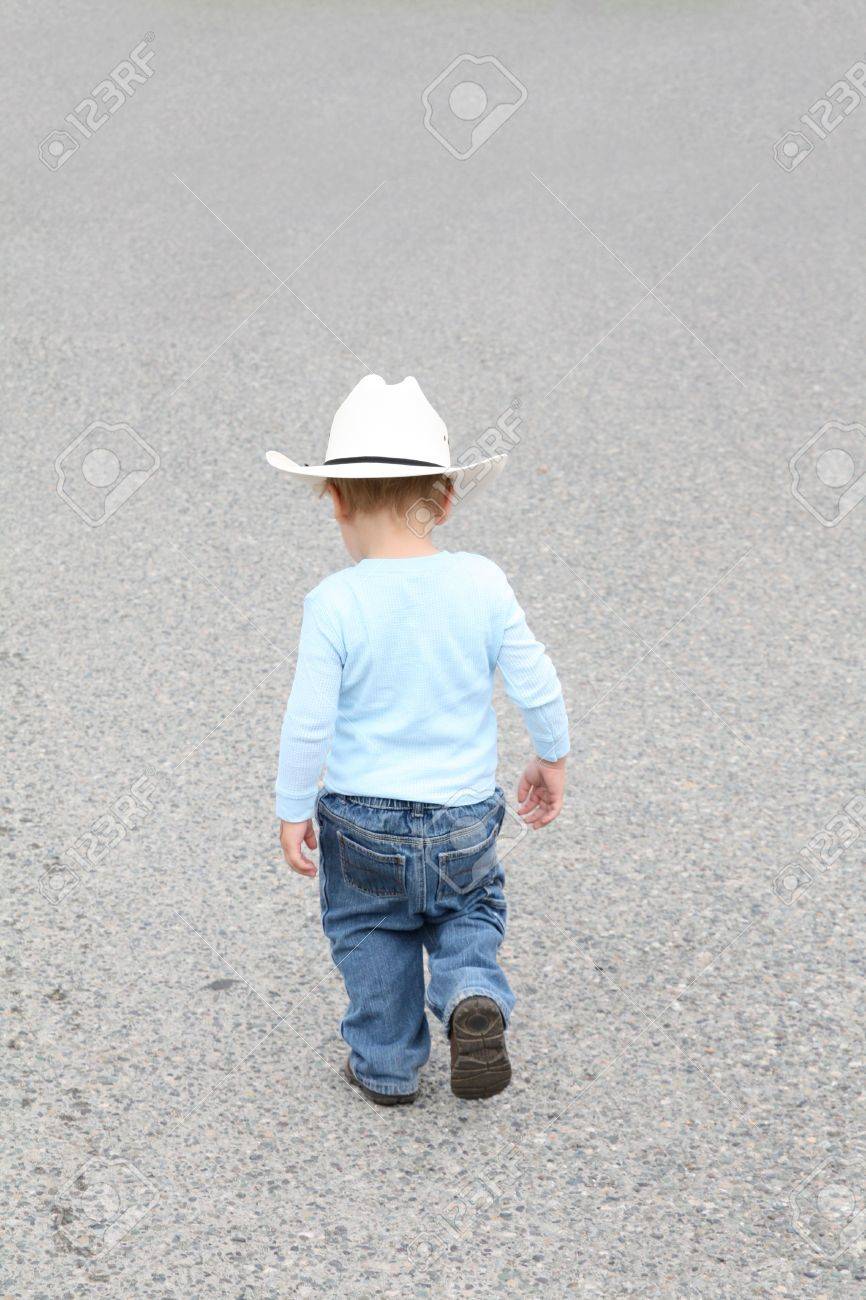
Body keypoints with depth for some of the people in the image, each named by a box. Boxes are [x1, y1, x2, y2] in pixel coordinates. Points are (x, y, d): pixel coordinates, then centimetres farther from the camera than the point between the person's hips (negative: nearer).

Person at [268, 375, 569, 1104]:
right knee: (469, 913, 25)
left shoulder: (335, 604, -16)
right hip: (464, 817, 2)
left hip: (361, 817, -1)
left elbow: (308, 723, -14)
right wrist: (552, 760, 12)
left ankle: (387, 1065, 28)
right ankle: (472, 992, -2)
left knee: (371, 935, 21)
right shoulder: (482, 584, -10)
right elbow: (538, 688, -6)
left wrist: (293, 809, -1)